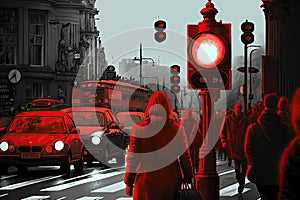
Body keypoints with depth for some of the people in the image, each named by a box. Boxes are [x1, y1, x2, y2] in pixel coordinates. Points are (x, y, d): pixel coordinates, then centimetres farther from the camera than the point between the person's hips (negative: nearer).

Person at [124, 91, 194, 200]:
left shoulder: (139, 129, -7)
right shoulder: (177, 129, -5)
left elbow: (132, 159, -4)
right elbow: (185, 157, 1)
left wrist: (129, 183, 4)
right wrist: (188, 179, 13)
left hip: (146, 182, -1)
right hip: (171, 181, 1)